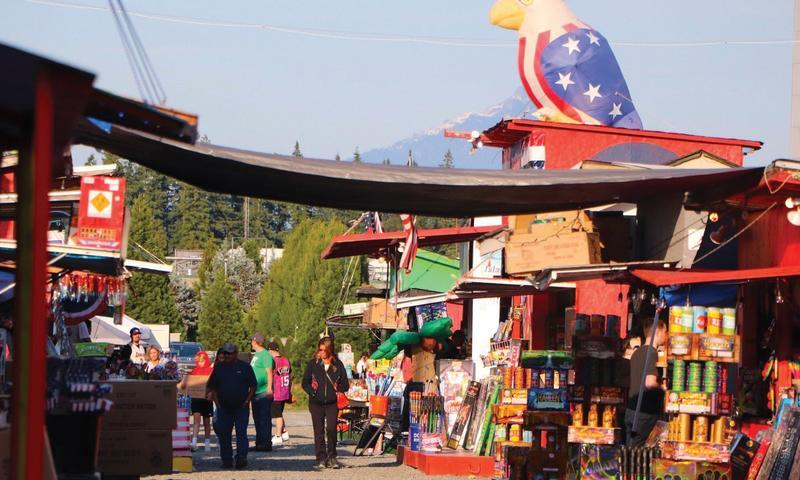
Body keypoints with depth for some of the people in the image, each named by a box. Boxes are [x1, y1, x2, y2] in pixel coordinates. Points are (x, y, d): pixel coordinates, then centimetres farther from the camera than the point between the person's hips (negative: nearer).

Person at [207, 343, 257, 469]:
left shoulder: (245, 367, 3)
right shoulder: (219, 368, 8)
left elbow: (253, 386, 5)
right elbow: (212, 387, 10)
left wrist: (247, 401, -6)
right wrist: (217, 403, -1)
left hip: (241, 407, -3)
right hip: (224, 408, 3)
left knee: (241, 432, -11)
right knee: (223, 434, 4)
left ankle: (241, 458, -15)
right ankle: (226, 460, 11)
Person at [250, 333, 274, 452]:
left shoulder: (265, 355, -11)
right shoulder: (256, 355, 18)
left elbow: (269, 372, -18)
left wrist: (269, 388, -24)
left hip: (264, 392, -10)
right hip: (256, 392, 10)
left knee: (264, 419, -8)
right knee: (257, 418, 13)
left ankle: (266, 443, -7)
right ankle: (259, 443, 19)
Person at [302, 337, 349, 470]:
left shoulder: (337, 364, 5)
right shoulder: (313, 363, 4)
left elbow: (345, 384, 9)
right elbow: (305, 382, 7)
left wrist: (336, 391, -5)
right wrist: (312, 392, -7)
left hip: (332, 403, -1)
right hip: (316, 403, 1)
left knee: (331, 429, -11)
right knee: (319, 431, 2)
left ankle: (331, 457, 1)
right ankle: (321, 459, 7)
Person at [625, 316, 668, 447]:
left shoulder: (637, 352, 14)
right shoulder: (651, 353, -14)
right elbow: (650, 382, -26)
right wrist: (662, 389, -6)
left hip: (631, 410, 9)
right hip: (644, 413, -9)